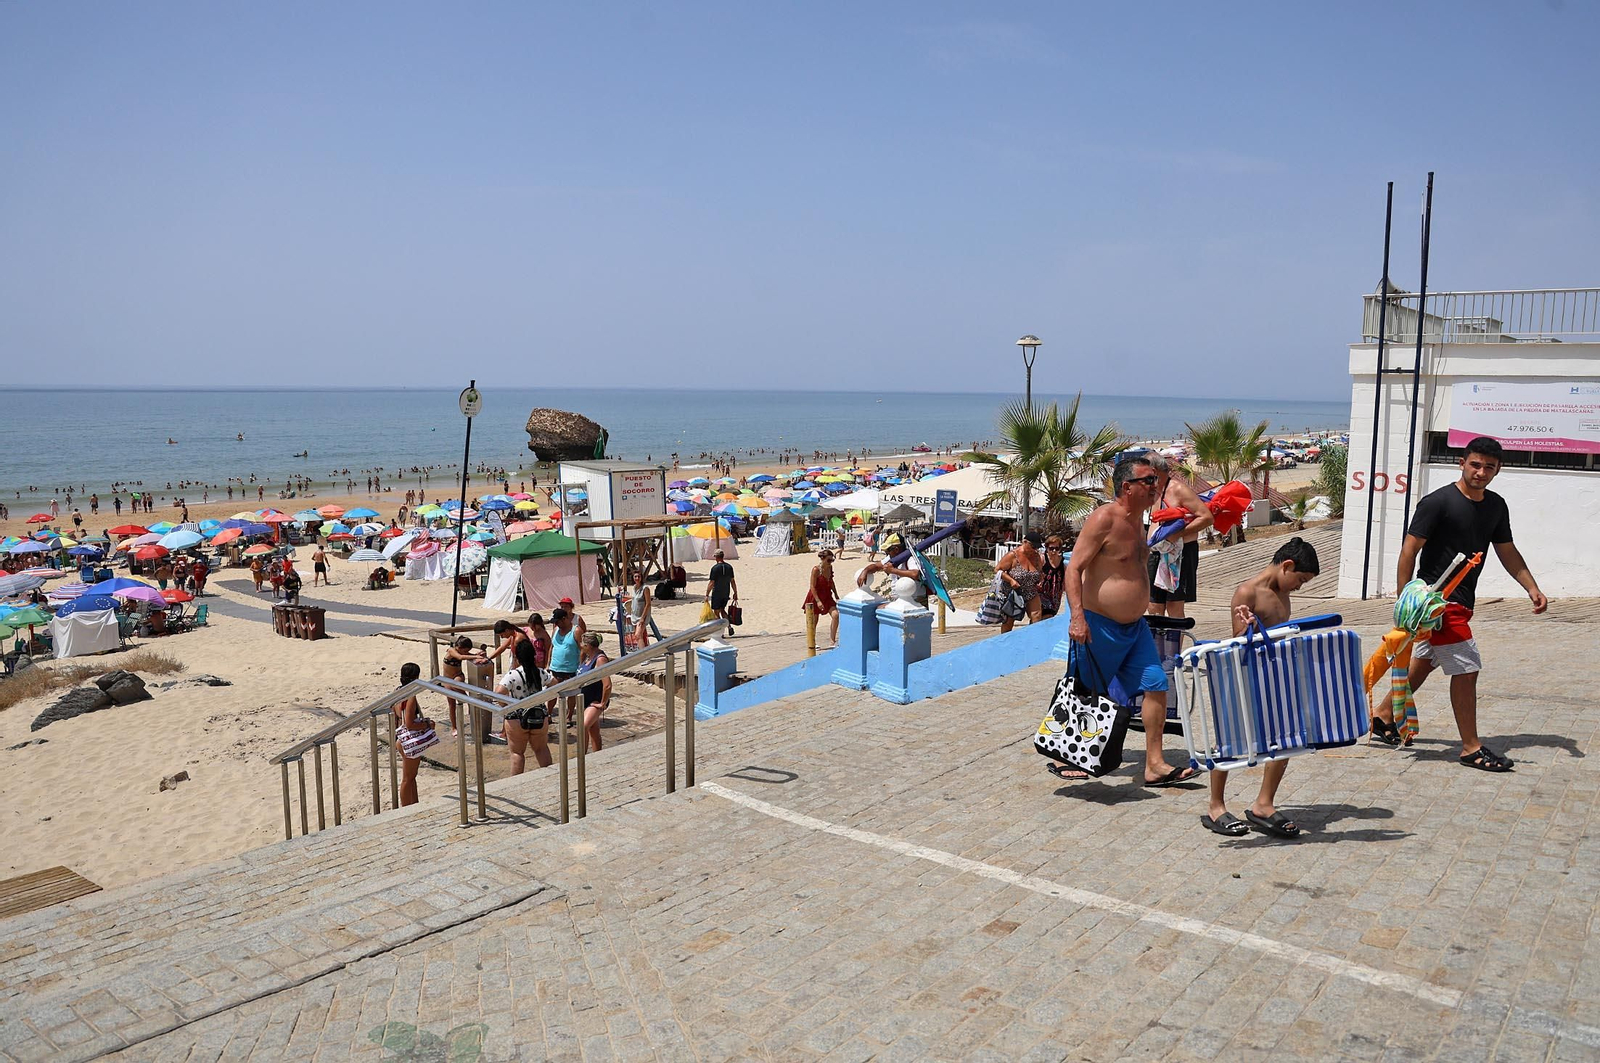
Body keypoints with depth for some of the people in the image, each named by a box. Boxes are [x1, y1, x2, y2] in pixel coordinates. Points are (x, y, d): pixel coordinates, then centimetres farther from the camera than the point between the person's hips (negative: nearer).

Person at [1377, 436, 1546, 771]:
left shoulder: (1496, 506, 8)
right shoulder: (1437, 502, -15)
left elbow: (1508, 552, 18)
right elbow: (1409, 550, -15)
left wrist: (1533, 589, 7)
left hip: (1461, 601, 8)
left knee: (1424, 663, 17)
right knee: (1466, 668, -7)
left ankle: (1384, 716, 32)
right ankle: (1472, 748, 2)